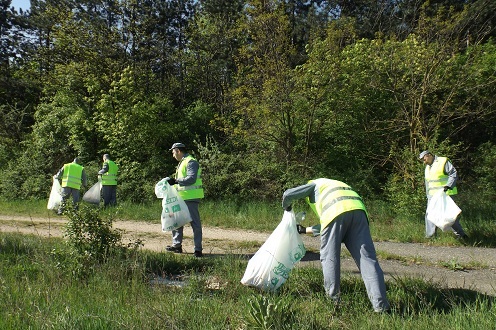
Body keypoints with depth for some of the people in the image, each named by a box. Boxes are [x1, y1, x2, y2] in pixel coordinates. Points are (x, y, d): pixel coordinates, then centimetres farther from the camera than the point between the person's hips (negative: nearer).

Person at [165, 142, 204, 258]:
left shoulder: (191, 162, -12)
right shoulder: (182, 163, 21)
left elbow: (191, 179, -23)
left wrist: (175, 181, -24)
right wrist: (173, 181, 12)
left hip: (191, 197, -11)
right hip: (182, 198, 11)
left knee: (195, 223, -6)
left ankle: (198, 249, -2)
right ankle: (177, 245, 26)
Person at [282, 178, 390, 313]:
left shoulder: (314, 184, 30)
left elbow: (288, 194, 18)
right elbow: (324, 227, 44)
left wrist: (286, 207, 40)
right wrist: (304, 230, 53)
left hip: (336, 212, -5)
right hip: (358, 211, 5)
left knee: (329, 257, 9)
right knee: (367, 257, 0)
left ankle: (333, 299, 14)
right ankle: (381, 305, -6)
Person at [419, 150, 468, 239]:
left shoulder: (443, 162, -6)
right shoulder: (427, 167, 19)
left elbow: (454, 175, -11)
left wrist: (448, 186, -24)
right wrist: (428, 196, 21)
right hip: (433, 196, 7)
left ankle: (460, 234, 5)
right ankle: (429, 235, 9)